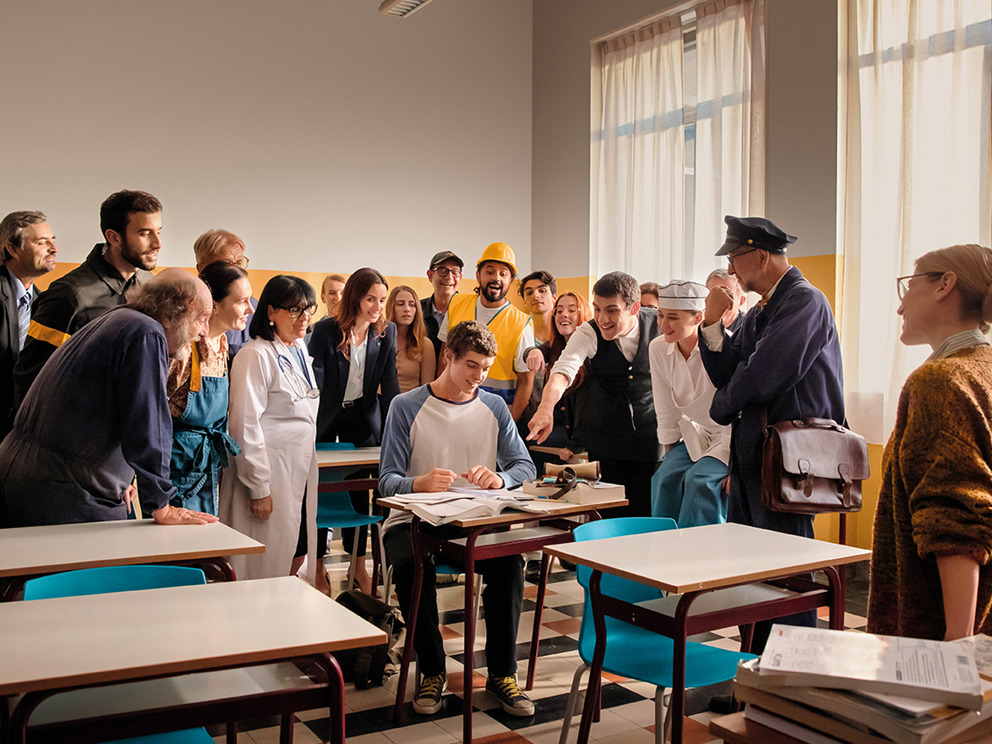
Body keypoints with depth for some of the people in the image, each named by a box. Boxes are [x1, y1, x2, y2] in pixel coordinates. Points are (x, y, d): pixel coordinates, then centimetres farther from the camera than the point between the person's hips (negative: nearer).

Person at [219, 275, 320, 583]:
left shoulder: (299, 350, 13)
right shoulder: (256, 355, -14)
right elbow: (246, 426, -18)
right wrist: (259, 488, -18)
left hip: (299, 473, 9)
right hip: (270, 475, -8)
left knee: (297, 557, 14)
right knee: (265, 566, -1)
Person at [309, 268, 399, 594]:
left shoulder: (387, 332, -8)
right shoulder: (325, 331, -18)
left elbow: (389, 384, -5)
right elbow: (315, 382, -17)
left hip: (362, 415, 3)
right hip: (326, 416, -3)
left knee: (359, 488, 7)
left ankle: (358, 565, 19)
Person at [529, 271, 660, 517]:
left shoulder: (658, 325, -10)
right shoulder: (589, 333, -14)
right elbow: (563, 369, -31)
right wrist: (546, 407, -51)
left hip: (649, 430, 0)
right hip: (604, 430, 0)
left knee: (646, 510, 3)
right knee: (612, 512, 3)